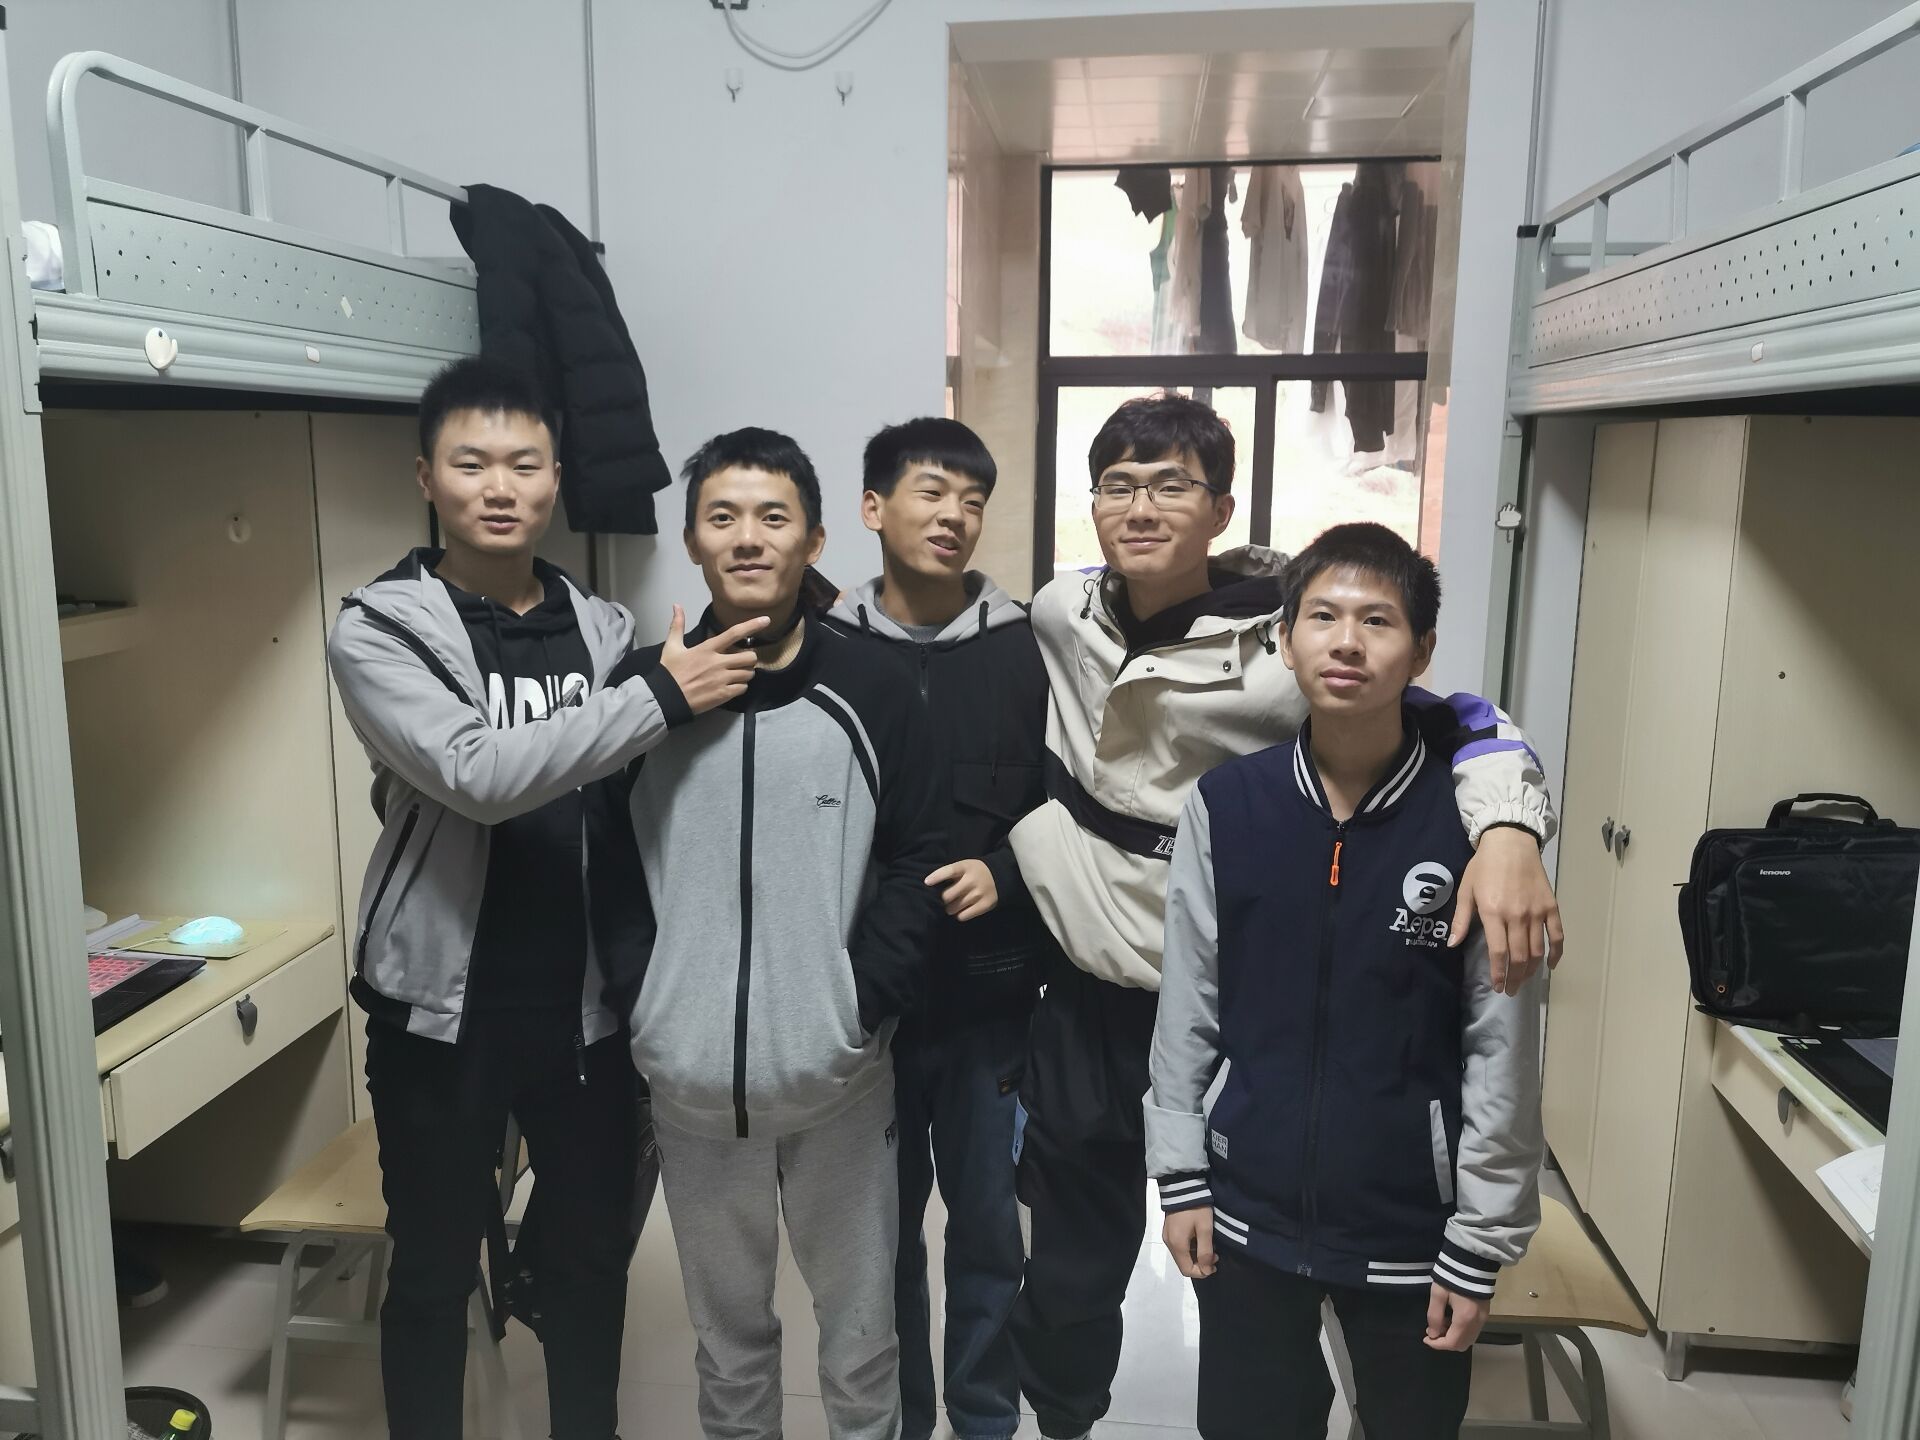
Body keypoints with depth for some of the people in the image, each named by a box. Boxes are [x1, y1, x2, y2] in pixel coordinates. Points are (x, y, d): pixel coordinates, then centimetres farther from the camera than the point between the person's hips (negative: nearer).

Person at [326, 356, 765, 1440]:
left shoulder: (605, 629, 3)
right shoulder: (380, 630, -8)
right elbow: (475, 773, -25)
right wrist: (661, 698, -27)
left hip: (586, 1003, 4)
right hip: (445, 1007, -3)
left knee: (597, 1247, 19)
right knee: (435, 1270, 13)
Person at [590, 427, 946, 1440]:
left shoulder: (874, 692, -5)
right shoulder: (642, 689, -1)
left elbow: (915, 862, -3)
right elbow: (608, 869, 3)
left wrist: (867, 1003, -12)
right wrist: (643, 1007, -7)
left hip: (840, 1081, -1)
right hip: (691, 1084, 1)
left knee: (860, 1324, 16)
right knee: (727, 1328, 21)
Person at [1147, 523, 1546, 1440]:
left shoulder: (1471, 818, -12)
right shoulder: (1223, 805, -7)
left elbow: (1504, 1050, -8)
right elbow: (1187, 1004, 1)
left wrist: (1479, 1244, -5)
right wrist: (1179, 1177, 2)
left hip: (1412, 1228, -1)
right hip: (1248, 1214, 2)